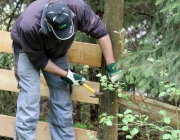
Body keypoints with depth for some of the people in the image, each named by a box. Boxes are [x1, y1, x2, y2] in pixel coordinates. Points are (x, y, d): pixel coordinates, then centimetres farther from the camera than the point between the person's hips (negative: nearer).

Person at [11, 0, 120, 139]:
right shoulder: (29, 27, -42)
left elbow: (100, 31, -22)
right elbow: (39, 59, -26)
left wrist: (111, 66, -22)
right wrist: (66, 74, -21)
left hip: (57, 52, 4)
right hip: (29, 51, -4)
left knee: (62, 99, 1)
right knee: (30, 97, -16)